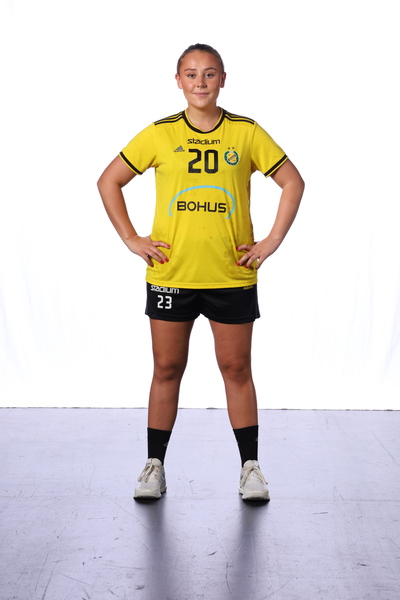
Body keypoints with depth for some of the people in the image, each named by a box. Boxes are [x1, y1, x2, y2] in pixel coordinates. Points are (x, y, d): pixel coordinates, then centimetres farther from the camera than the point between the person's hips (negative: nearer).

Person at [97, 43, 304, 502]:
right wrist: (131, 240, 0)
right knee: (167, 369, 7)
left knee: (236, 369, 7)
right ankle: (154, 466, 19)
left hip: (233, 276, 0)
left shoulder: (247, 133, 1)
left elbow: (293, 182, 6)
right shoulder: (159, 135, 1)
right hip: (170, 274, 1)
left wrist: (273, 241, -2)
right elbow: (109, 181, 8)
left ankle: (250, 467, 18)